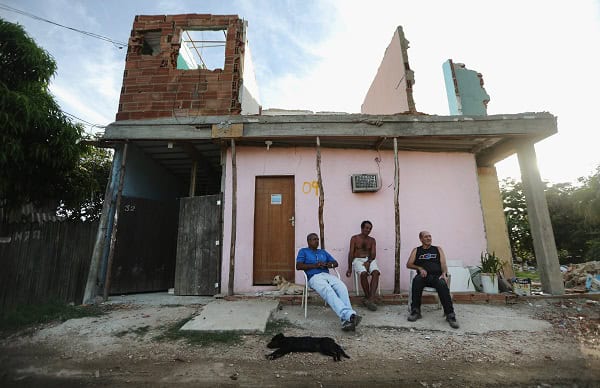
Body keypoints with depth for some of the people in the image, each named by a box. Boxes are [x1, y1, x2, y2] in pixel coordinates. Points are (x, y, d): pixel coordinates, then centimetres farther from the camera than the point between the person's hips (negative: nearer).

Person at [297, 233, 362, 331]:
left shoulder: (323, 252, 31)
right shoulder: (303, 251, 17)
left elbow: (335, 263, 26)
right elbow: (298, 266, 1)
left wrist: (328, 265, 2)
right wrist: (314, 265, -7)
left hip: (327, 275, 4)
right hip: (314, 277, -4)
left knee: (342, 288, -30)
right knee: (328, 291, -37)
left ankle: (346, 320, -45)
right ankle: (349, 315, -52)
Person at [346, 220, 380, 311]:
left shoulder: (372, 240, 17)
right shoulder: (354, 238, 8)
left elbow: (373, 254, 5)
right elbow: (351, 253, 1)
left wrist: (368, 262, -17)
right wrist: (350, 268, -7)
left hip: (370, 260, 3)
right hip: (358, 260, -2)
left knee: (376, 272, -30)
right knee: (363, 273, -34)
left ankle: (371, 299, -37)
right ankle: (368, 297, -20)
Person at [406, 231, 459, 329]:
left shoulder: (438, 249, 22)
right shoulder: (416, 250, 20)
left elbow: (443, 264, 10)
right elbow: (409, 264, 11)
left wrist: (444, 273, -11)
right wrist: (419, 268, -8)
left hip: (437, 275, 1)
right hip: (424, 276, 0)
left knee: (442, 284, -35)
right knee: (416, 279, -35)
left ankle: (450, 314, -31)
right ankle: (415, 311, -27)